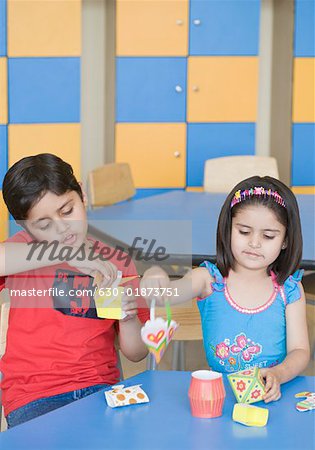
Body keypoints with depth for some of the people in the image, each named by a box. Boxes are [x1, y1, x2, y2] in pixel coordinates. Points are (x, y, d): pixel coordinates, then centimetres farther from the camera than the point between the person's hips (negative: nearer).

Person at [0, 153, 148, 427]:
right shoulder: (25, 250, 5)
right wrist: (65, 253, -25)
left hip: (101, 387, 3)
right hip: (33, 397, -2)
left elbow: (136, 354, 13)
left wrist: (129, 318, -8)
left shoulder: (115, 263, 10)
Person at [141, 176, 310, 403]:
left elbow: (300, 351, 2)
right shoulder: (210, 279, 2)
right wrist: (155, 277, -41)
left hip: (270, 395, -1)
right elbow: (171, 293, -17)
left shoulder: (289, 290, 5)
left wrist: (277, 375, -20)